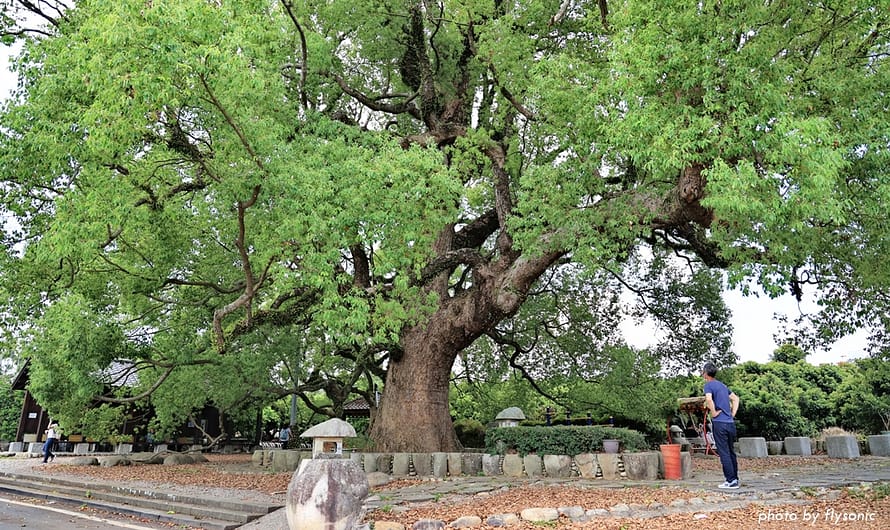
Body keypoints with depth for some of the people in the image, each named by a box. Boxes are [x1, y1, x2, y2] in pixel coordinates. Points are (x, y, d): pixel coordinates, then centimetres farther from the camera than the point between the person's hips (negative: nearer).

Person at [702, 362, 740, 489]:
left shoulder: (708, 385, -8)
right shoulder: (722, 385, 17)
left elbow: (708, 399, -28)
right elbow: (735, 398, 25)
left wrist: (714, 412, -15)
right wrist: (733, 413, 17)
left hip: (719, 423, -8)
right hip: (731, 423, 8)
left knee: (724, 453, -3)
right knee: (731, 452, 15)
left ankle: (731, 481, -3)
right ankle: (735, 479, 20)